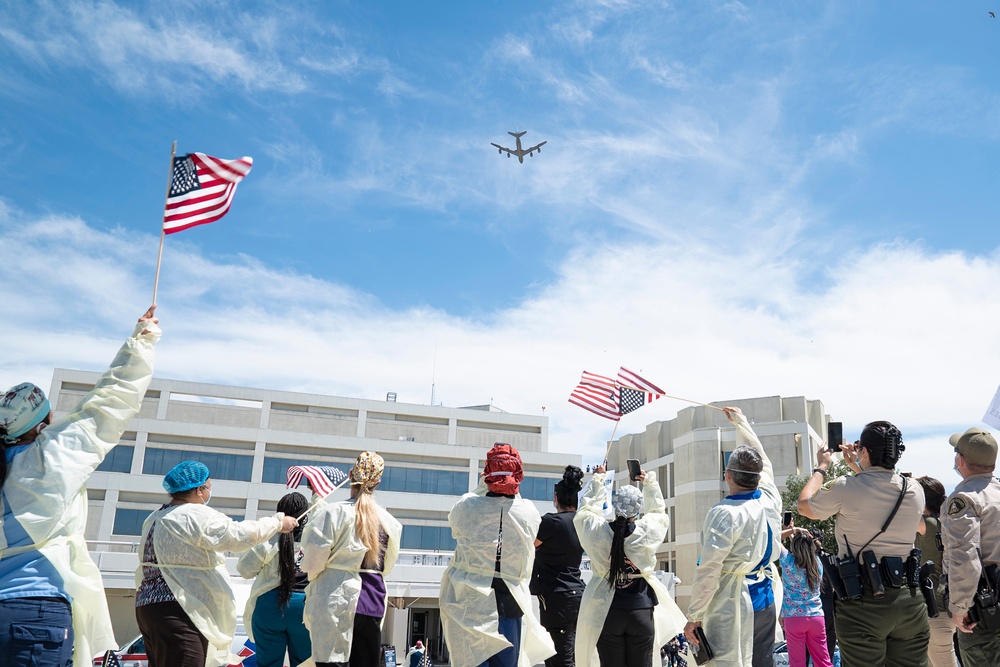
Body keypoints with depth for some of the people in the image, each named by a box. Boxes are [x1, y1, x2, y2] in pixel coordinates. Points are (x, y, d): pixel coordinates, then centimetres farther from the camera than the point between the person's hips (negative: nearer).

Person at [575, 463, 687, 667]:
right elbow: (659, 511, 14)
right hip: (641, 611, 0)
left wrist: (597, 479, 23)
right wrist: (649, 482, 25)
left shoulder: (597, 531, -9)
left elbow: (587, 508, 12)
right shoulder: (648, 531, -9)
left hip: (607, 613, 0)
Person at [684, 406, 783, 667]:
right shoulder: (770, 499, 2)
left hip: (733, 609, -7)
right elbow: (761, 460, 21)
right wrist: (741, 422, 33)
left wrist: (694, 616, -10)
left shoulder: (725, 514, -18)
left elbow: (707, 571, -19)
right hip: (766, 603, 7)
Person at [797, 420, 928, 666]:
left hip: (863, 603, -4)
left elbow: (804, 506, 6)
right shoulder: (915, 492, 2)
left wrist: (822, 467, 19)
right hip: (909, 600, 4)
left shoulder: (846, 488, -12)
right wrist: (859, 468, 31)